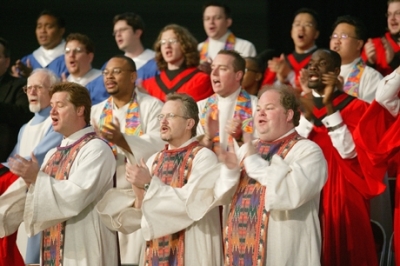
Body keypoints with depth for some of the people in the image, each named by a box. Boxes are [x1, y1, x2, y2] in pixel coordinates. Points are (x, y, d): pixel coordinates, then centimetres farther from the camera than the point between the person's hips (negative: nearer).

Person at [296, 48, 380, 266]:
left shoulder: (354, 106, -4)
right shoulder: (299, 105, 8)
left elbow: (349, 151, -17)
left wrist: (329, 108, -19)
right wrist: (307, 115, -14)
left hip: (342, 193, -3)